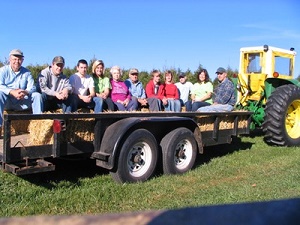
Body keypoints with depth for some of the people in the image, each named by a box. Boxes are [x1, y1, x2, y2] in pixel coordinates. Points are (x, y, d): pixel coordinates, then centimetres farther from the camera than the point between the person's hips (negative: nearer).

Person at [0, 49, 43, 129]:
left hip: (22, 102, 3)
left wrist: (25, 92, -24)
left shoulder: (26, 72, 12)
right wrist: (12, 92, -30)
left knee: (37, 95, -17)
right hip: (7, 102, -2)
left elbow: (32, 87, 0)